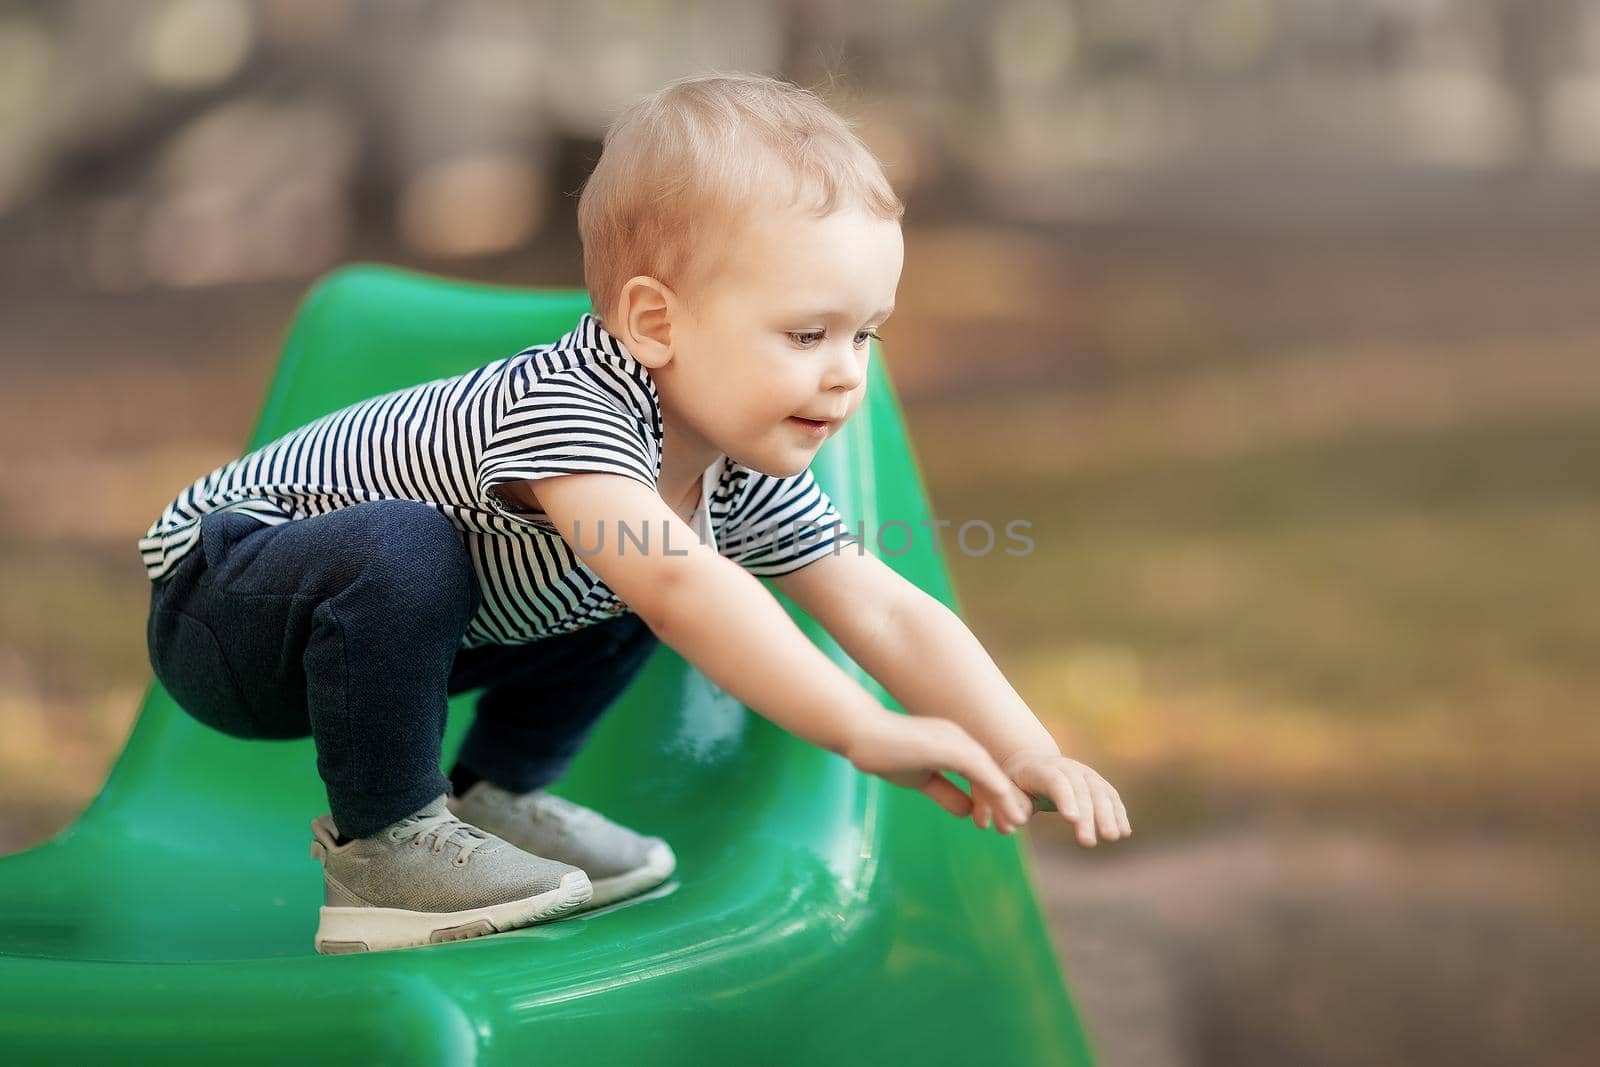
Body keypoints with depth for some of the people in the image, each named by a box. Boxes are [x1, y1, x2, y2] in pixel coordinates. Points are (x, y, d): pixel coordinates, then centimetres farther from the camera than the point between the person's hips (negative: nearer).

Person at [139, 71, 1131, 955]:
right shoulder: (565, 406, -35)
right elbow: (681, 583, -50)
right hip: (217, 597, -8)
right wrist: (868, 732, -51)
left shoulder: (747, 476, -8)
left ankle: (491, 793, 14)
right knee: (403, 549, -37)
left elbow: (890, 614, -9)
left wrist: (1029, 754, -23)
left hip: (388, 621, 8)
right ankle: (382, 840, -16)